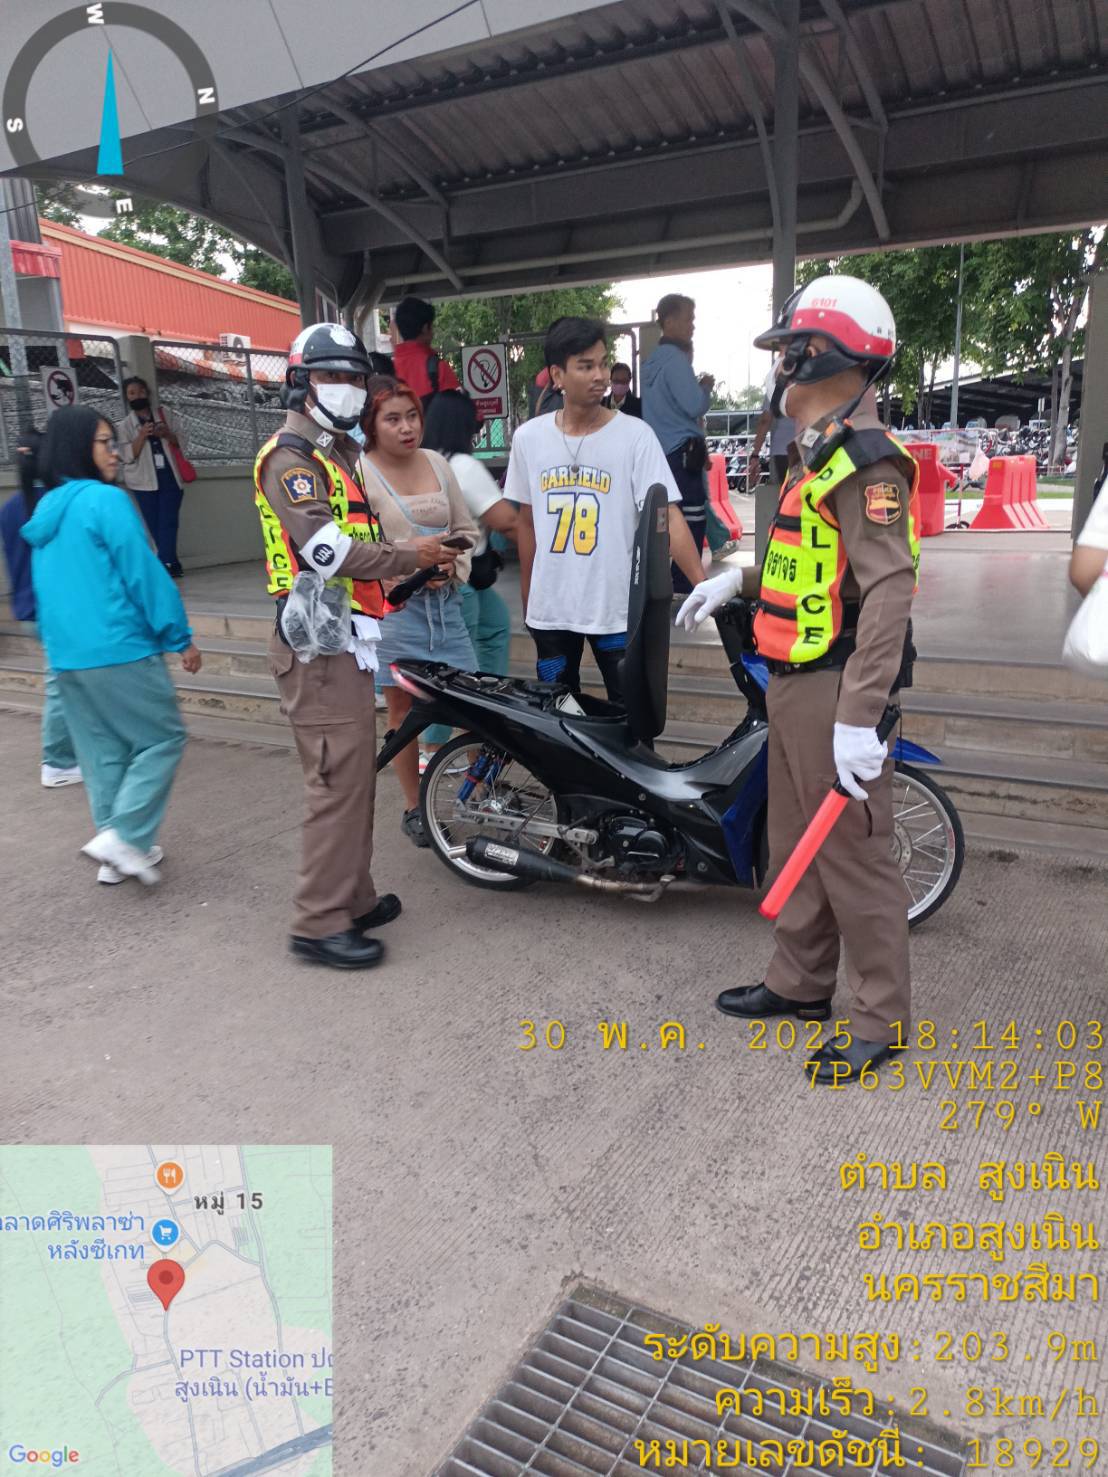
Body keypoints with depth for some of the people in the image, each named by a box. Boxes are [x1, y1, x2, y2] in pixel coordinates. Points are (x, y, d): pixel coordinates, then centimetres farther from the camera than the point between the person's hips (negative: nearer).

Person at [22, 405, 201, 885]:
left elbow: (45, 590, 19)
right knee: (163, 739, 3)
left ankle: (117, 851, 19)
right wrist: (181, 636, -8)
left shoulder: (45, 511, 14)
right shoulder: (106, 500, -11)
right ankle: (123, 836, -5)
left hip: (66, 657, 8)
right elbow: (144, 573, -14)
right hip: (119, 651, -8)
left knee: (102, 755, 14)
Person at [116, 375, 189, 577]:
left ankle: (165, 563, -13)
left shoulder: (165, 414, 10)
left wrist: (168, 434, -9)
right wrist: (142, 436, -15)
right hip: (145, 481, 0)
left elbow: (181, 443, 11)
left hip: (170, 477, 0)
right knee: (155, 525, 0)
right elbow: (128, 455, -3)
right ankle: (172, 564, 7)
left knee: (168, 522, -10)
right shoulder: (125, 425, 6)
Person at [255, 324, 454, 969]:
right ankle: (321, 923, -3)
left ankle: (352, 896, 24)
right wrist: (410, 556, -13)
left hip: (347, 638, 10)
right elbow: (327, 551, -21)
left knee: (357, 772, 14)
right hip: (320, 643, -10)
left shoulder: (338, 453, 23)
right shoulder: (291, 456, -9)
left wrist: (412, 564, 10)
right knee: (338, 778, -10)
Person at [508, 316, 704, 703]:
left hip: (617, 609, -3)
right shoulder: (528, 437, 2)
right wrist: (527, 599, 15)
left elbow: (668, 517, -14)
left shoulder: (635, 435, -8)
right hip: (550, 610, 3)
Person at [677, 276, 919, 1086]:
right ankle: (800, 983, 33)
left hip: (834, 690, -10)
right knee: (795, 843, 18)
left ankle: (883, 1019, 15)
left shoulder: (865, 461, -16)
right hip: (793, 683, 10)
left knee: (853, 852, -1)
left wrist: (858, 716, -30)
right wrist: (738, 579, 18)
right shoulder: (816, 453, 16)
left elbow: (889, 592, -25)